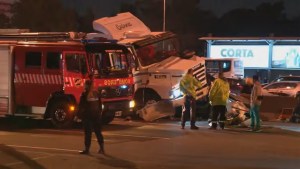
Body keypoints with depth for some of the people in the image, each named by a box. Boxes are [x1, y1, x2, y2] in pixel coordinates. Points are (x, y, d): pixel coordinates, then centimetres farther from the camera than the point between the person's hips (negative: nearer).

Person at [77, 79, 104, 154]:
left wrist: (79, 114, 0)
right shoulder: (96, 93, 5)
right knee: (98, 132, 10)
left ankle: (87, 149, -1)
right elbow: (100, 104, 11)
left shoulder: (84, 94, -10)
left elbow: (81, 106, -8)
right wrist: (99, 112, 19)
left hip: (87, 115, -5)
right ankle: (102, 148, 8)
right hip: (96, 115, 5)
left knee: (88, 133, -2)